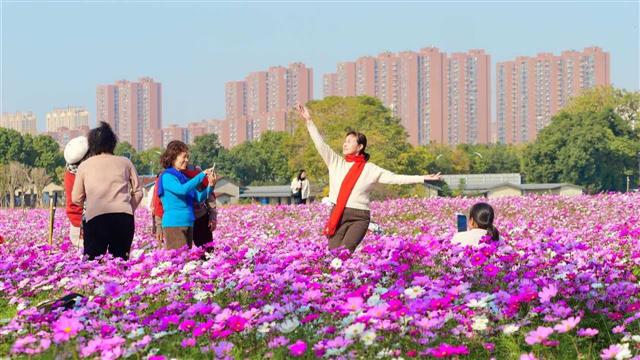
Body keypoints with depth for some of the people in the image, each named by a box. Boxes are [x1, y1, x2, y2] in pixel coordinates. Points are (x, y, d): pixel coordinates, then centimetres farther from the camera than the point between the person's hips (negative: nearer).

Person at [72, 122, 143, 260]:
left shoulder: (84, 165, 12)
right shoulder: (125, 162, 14)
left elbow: (76, 198, 14)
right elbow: (138, 192, 13)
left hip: (95, 218, -1)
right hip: (124, 218, 2)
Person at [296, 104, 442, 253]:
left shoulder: (370, 169, 5)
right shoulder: (336, 162, 10)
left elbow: (396, 178, 4)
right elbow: (320, 144, 6)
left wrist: (422, 178, -1)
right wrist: (309, 121, 0)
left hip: (359, 218, -2)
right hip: (337, 215, 2)